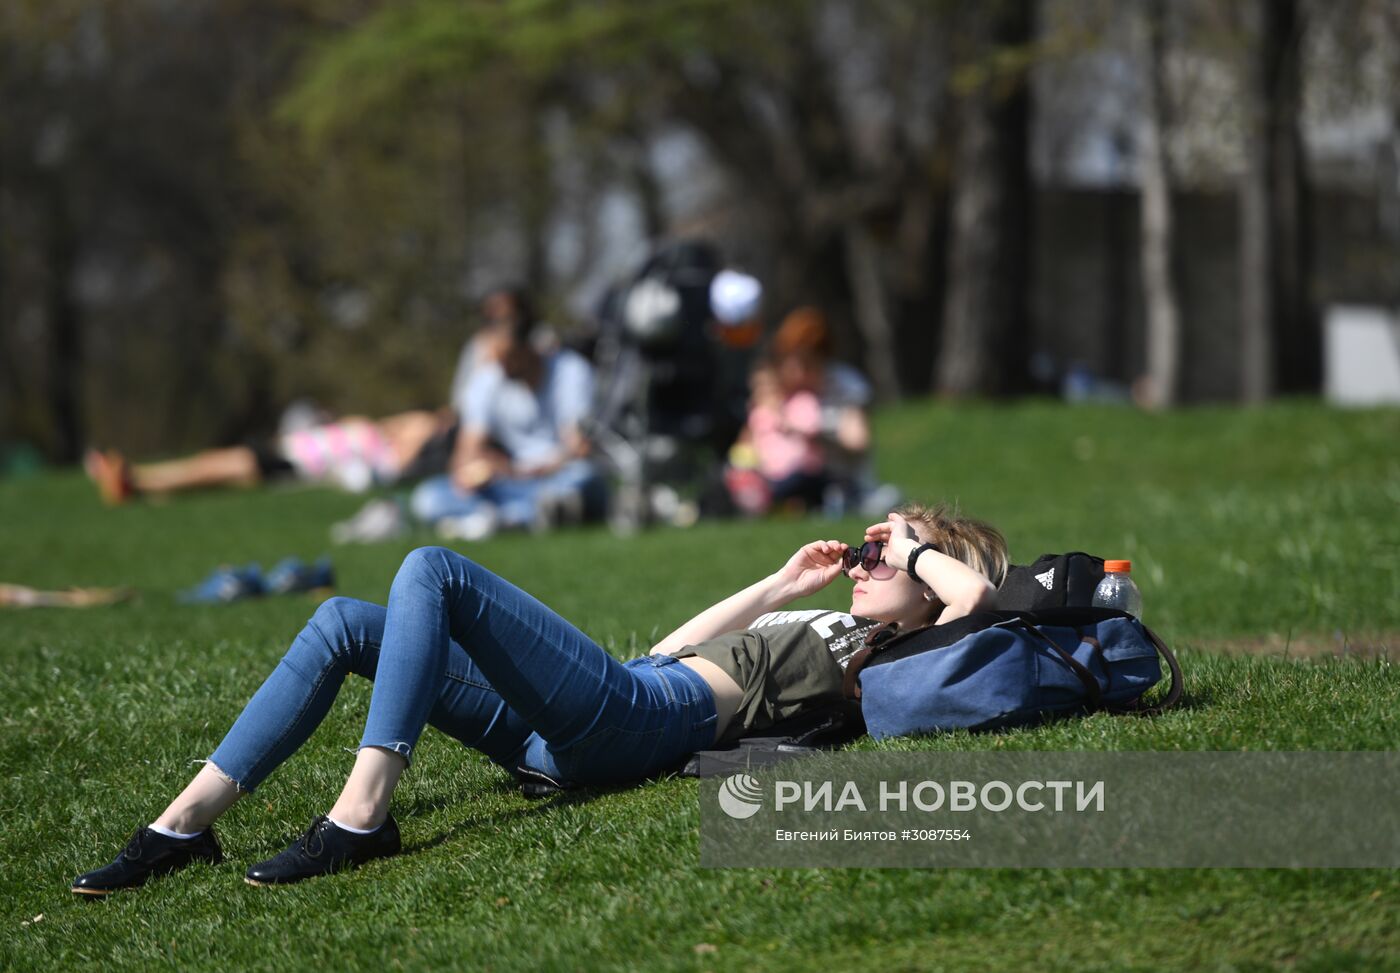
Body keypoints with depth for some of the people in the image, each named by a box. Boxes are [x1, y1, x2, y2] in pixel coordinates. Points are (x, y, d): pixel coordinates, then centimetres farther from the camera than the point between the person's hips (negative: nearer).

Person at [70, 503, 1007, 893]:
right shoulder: (818, 627, 33)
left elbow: (974, 592, -12)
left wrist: (913, 545, 7)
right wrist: (784, 584, 37)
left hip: (635, 718, -10)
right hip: (574, 736, 10)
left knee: (432, 571, -23)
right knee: (346, 622, 2)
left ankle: (363, 811, -32)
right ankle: (188, 821, -7)